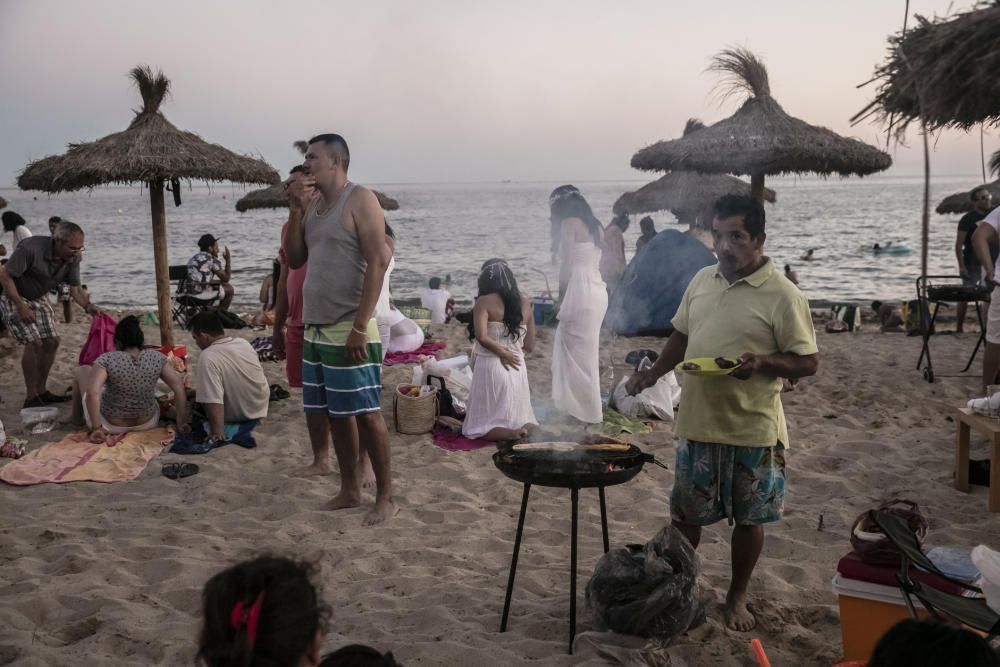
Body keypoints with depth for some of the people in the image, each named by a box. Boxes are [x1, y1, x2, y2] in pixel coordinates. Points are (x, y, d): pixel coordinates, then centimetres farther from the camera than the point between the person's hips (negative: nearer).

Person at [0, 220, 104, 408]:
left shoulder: (73, 258, -13)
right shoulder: (31, 248, -33)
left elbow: (75, 288, -5)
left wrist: (88, 306, -26)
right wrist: (21, 307, -24)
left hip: (38, 298, 7)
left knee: (52, 341, 2)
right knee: (34, 342, -17)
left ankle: (41, 391, 16)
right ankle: (30, 397, -8)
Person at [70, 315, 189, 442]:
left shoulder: (107, 360, -21)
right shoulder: (157, 358, -12)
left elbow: (93, 393, -31)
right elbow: (179, 387, -12)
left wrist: (96, 428, -25)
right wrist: (182, 422, -5)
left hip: (109, 425, -3)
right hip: (147, 423, 3)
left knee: (81, 371, 19)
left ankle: (78, 418, 38)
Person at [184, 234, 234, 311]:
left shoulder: (194, 257, 18)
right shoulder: (212, 260, -6)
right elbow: (226, 279, -1)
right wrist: (228, 260, 7)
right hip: (201, 294, -8)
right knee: (229, 289, 13)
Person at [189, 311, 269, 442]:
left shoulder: (208, 358, -31)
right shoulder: (244, 343, -9)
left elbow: (213, 401, -37)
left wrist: (217, 432, -36)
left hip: (236, 416, -5)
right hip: (261, 406, 6)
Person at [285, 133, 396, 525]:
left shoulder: (360, 200, -8)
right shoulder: (313, 205, 15)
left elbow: (378, 262, -16)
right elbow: (294, 259, 14)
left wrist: (360, 326, -21)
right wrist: (297, 210, 1)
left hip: (349, 330, -8)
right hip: (315, 330, 8)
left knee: (365, 413, -4)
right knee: (334, 413, 12)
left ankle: (386, 497, 5)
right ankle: (350, 490, 22)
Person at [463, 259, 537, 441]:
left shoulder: (483, 302, -9)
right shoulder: (524, 304, 5)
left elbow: (481, 337, -22)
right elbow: (529, 345, 7)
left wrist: (502, 351, -9)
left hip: (490, 367, -4)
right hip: (517, 367, 5)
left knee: (481, 427, 5)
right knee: (517, 417, 21)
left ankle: (512, 434, -20)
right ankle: (528, 427, -10)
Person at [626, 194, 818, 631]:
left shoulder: (782, 296, -13)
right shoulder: (702, 280, 5)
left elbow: (808, 362, -11)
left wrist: (761, 362, -27)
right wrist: (654, 372, 5)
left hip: (752, 429, -4)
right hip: (697, 422, 4)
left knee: (748, 518, 12)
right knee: (685, 512, 15)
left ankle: (737, 597, 31)